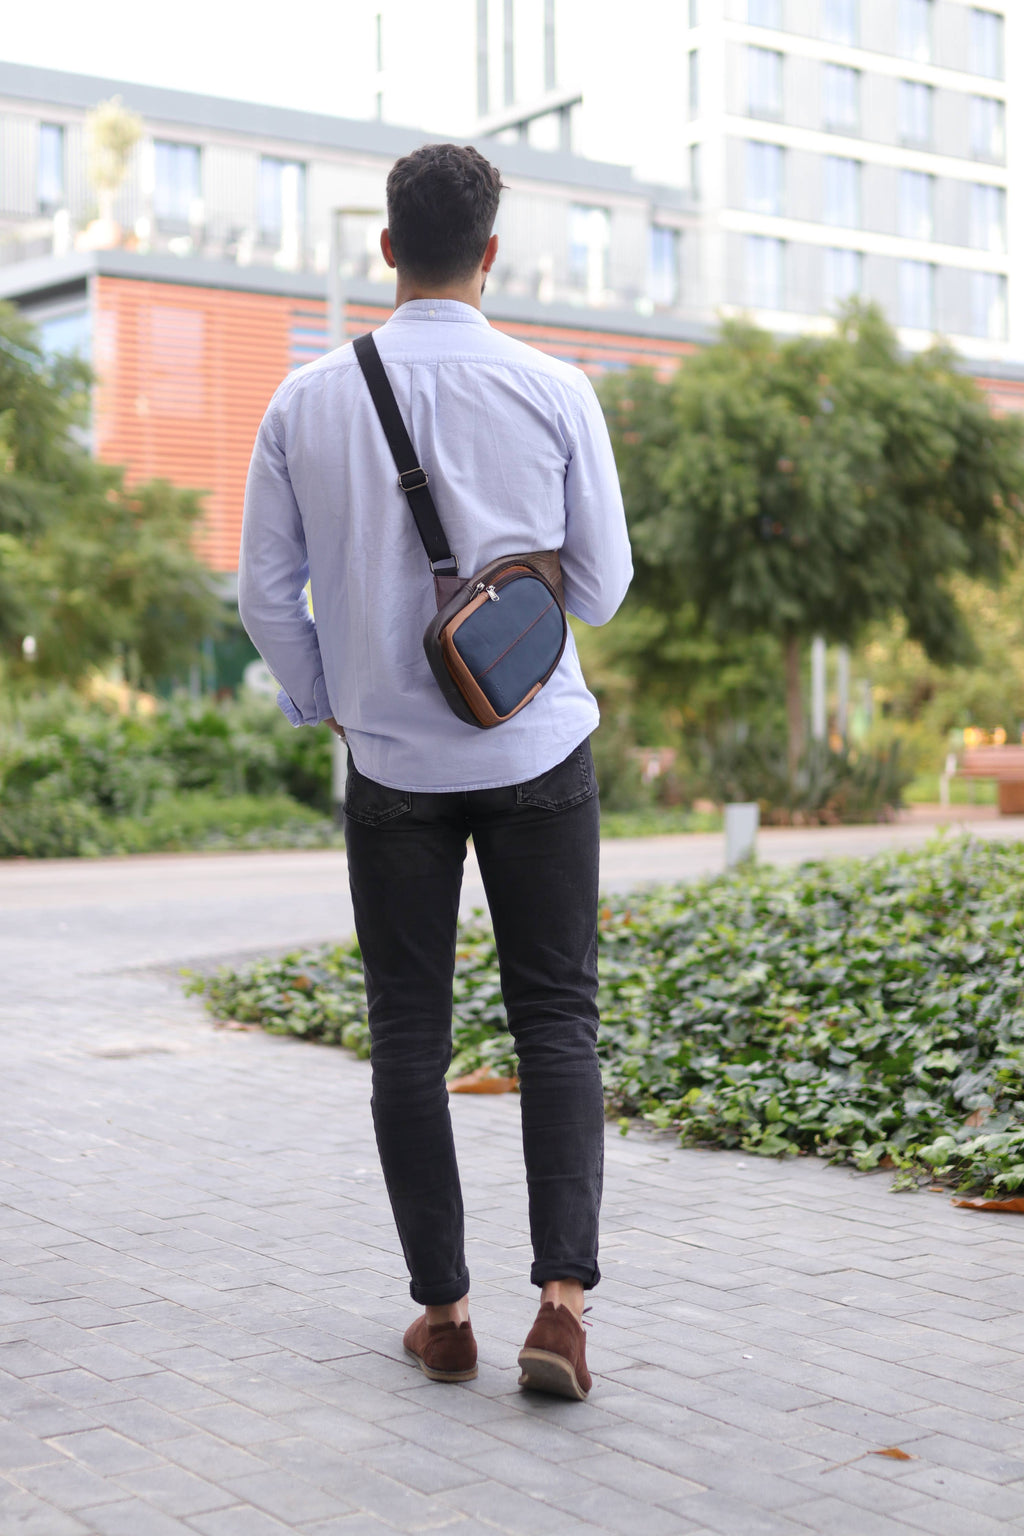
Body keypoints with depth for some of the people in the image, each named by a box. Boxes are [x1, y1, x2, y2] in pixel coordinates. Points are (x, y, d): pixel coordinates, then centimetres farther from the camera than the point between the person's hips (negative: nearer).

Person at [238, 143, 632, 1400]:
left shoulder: (308, 401, -2)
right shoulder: (554, 394, -7)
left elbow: (267, 595, 3)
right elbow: (601, 586, -1)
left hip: (391, 761, 1)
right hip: (537, 749, -1)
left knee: (409, 1034, 9)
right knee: (556, 1020, 6)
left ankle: (443, 1311, 15)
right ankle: (561, 1296, -5)